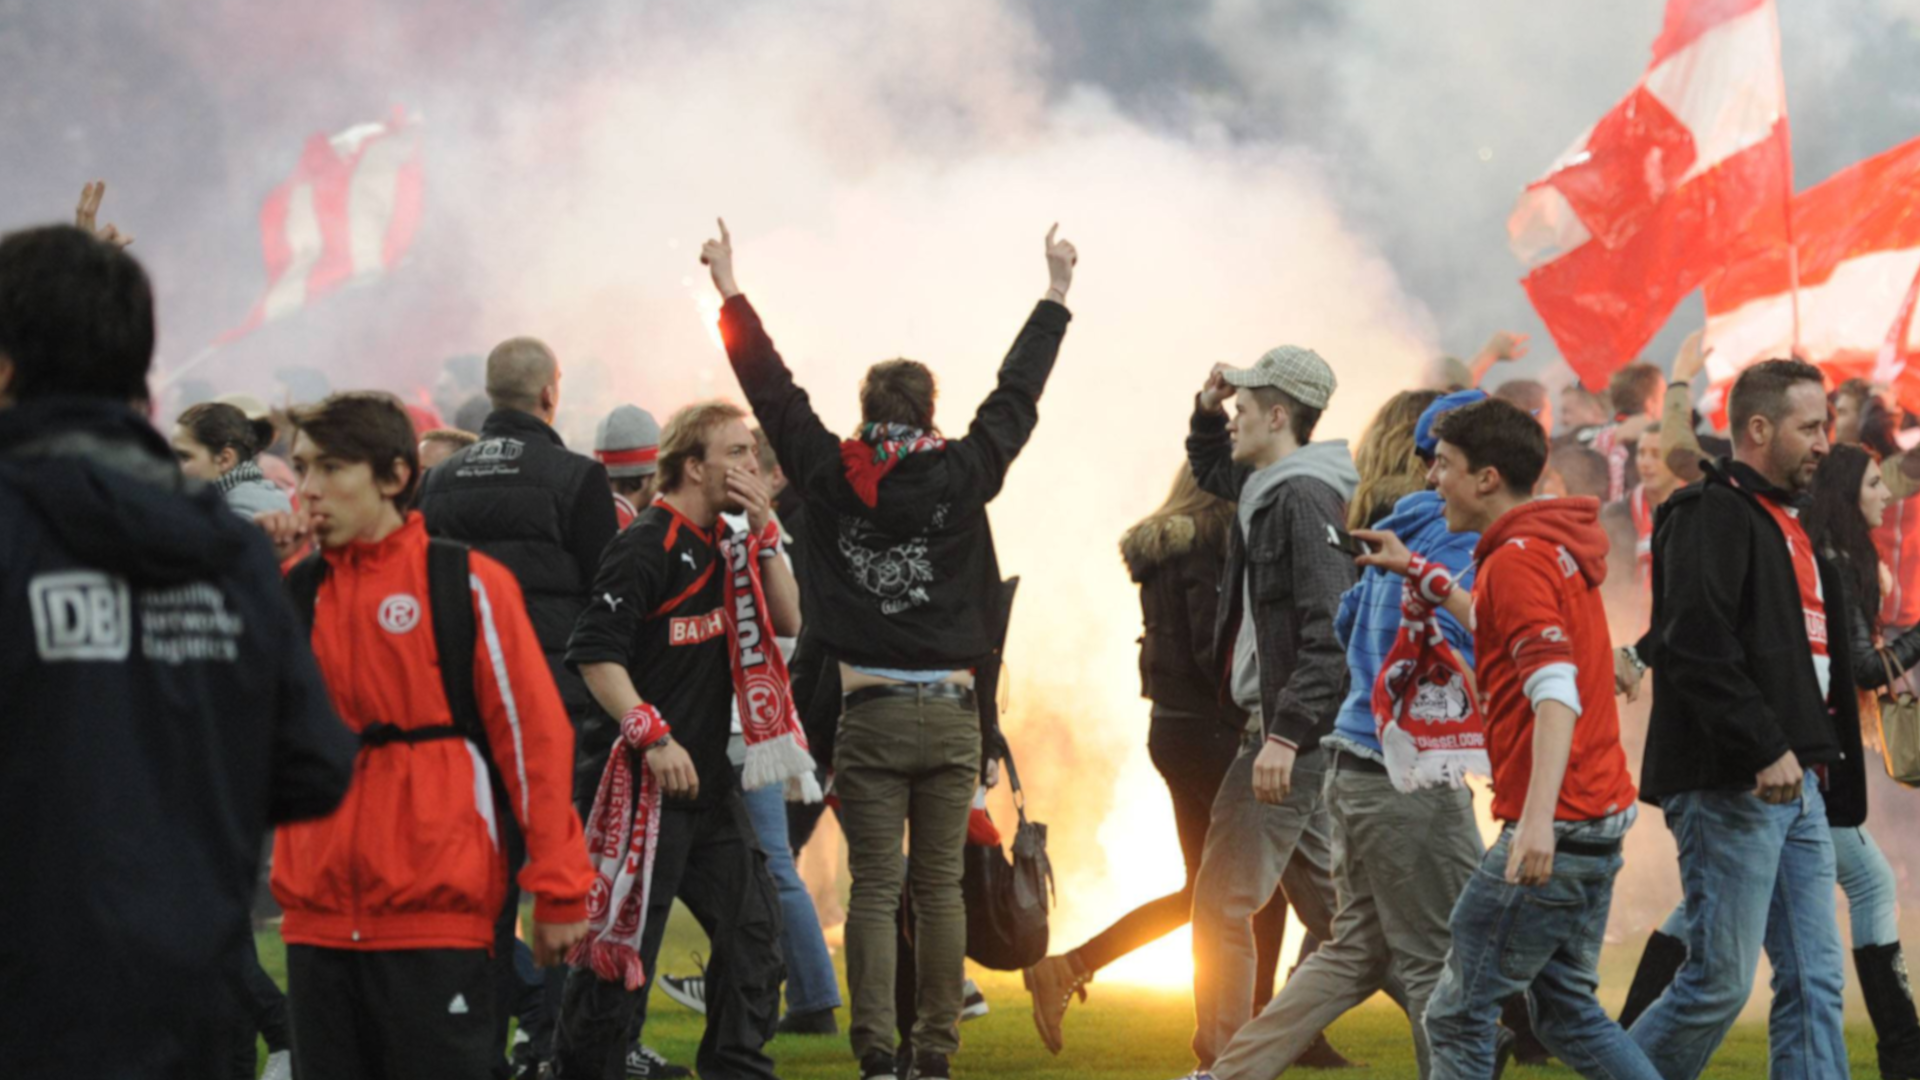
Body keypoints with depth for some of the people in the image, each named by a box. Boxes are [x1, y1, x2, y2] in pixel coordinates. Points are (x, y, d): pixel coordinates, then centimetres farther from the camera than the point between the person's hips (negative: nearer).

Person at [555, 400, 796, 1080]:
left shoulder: (725, 543, 14)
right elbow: (595, 653, -18)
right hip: (651, 782, -9)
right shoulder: (647, 546, -13)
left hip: (712, 778, 9)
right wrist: (654, 737, -22)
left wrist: (762, 536, 1)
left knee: (753, 925, 12)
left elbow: (786, 622, 12)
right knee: (625, 933, -5)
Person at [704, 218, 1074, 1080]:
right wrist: (1056, 296, 20)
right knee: (940, 888, 6)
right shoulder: (961, 477, -2)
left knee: (874, 889, 2)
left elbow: (773, 391, 8)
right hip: (950, 713, 0)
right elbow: (1017, 395, 9)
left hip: (870, 716, 0)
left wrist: (730, 291, 18)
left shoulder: (832, 478, -1)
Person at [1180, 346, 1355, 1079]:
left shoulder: (1303, 499, -17)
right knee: (1325, 903, 16)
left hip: (1298, 730, -10)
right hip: (1288, 727, 10)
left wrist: (1286, 732, -28)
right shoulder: (1269, 489, 13)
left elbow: (1331, 630, -24)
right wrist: (1207, 410, 18)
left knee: (1223, 901, -9)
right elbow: (1212, 469, 37)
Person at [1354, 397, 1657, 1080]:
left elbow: (1555, 690, -27)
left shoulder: (1517, 559, -14)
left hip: (1555, 827, -10)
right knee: (1566, 1011, 17)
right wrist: (1419, 575, 38)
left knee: (1456, 1016, -3)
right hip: (1601, 814, 10)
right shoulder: (1555, 547, 15)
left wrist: (1539, 818, -38)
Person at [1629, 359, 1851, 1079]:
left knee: (1814, 981, 5)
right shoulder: (1712, 514, -10)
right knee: (1719, 983, -7)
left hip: (1792, 784, 10)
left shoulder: (1785, 523, 20)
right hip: (1730, 787, -9)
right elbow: (1696, 646, -22)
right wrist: (1765, 749, -24)